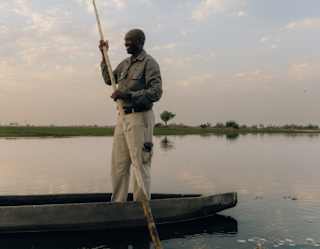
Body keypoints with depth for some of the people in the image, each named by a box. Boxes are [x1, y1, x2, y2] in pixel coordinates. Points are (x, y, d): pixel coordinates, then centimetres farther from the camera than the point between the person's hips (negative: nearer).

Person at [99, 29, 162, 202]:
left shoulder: (149, 63, -7)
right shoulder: (125, 63, 16)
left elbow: (156, 92, -16)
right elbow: (109, 79, 26)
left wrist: (128, 95, -23)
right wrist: (104, 55, 19)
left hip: (139, 118, -8)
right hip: (122, 117, 8)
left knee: (141, 165, -1)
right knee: (118, 164, 10)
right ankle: (117, 203, 21)